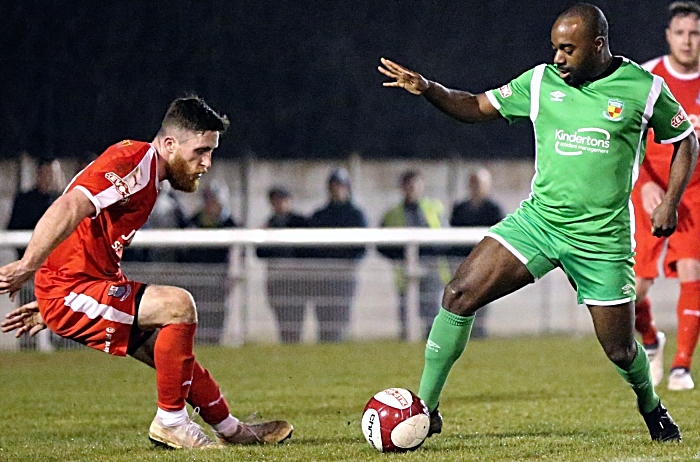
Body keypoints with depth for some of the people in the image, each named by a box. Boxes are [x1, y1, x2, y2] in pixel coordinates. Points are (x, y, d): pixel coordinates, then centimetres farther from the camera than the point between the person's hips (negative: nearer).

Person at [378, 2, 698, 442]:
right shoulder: (541, 81, 3)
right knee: (459, 295, -15)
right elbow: (477, 107, 9)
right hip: (538, 219, 2)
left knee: (620, 350, 3)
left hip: (602, 237, -2)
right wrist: (428, 89, -9)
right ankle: (424, 410, -7)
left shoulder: (643, 87, -3)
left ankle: (651, 405, 38)